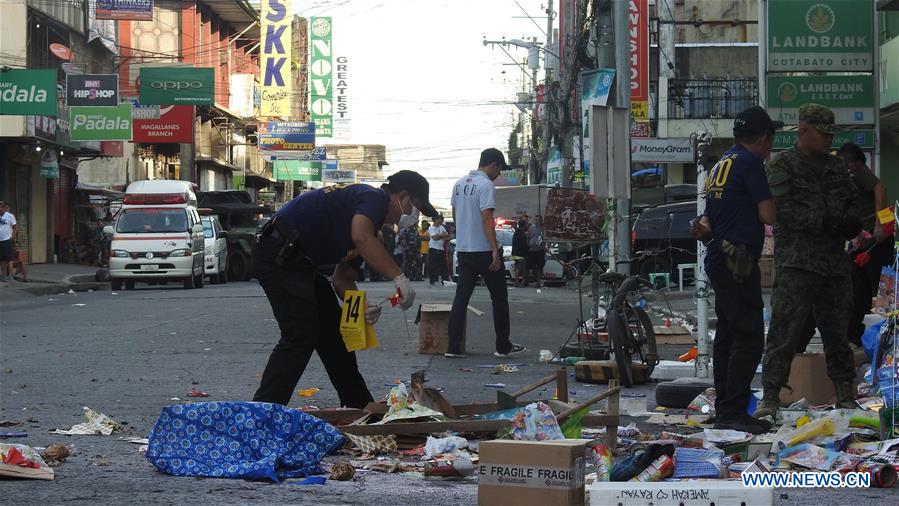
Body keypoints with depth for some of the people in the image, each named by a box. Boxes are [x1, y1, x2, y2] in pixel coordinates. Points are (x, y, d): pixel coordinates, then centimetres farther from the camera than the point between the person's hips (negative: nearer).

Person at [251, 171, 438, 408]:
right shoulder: (375, 198, -10)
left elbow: (342, 279, 19)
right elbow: (361, 237, -33)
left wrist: (362, 307, -1)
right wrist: (399, 277, -32)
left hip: (301, 263, 11)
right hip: (279, 256, -11)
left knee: (333, 333, 16)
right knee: (300, 335, -17)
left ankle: (359, 406, 26)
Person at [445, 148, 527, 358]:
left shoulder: (459, 184, 12)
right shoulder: (486, 185, -14)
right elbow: (487, 219, -21)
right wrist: (495, 250, -21)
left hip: (463, 250, 7)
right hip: (484, 250, -7)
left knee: (461, 298, 5)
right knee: (499, 298, 5)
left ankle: (453, 347, -1)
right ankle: (503, 346, 9)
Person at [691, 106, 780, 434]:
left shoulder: (721, 164, 18)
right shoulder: (750, 162, -10)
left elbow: (707, 221, 23)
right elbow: (768, 215, -13)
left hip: (718, 260, 10)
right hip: (738, 262, -10)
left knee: (727, 337, 12)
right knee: (749, 339, -10)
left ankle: (725, 411, 16)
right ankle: (733, 412, -13)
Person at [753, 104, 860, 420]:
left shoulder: (836, 167, 18)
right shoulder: (782, 166, -1)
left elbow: (854, 204, 24)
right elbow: (783, 212, -13)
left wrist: (851, 223, 0)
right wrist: (826, 222, -18)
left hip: (835, 263, 6)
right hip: (796, 262, -6)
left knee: (837, 332, 12)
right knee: (784, 331, -9)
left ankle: (846, 396, 19)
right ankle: (770, 396, -7)